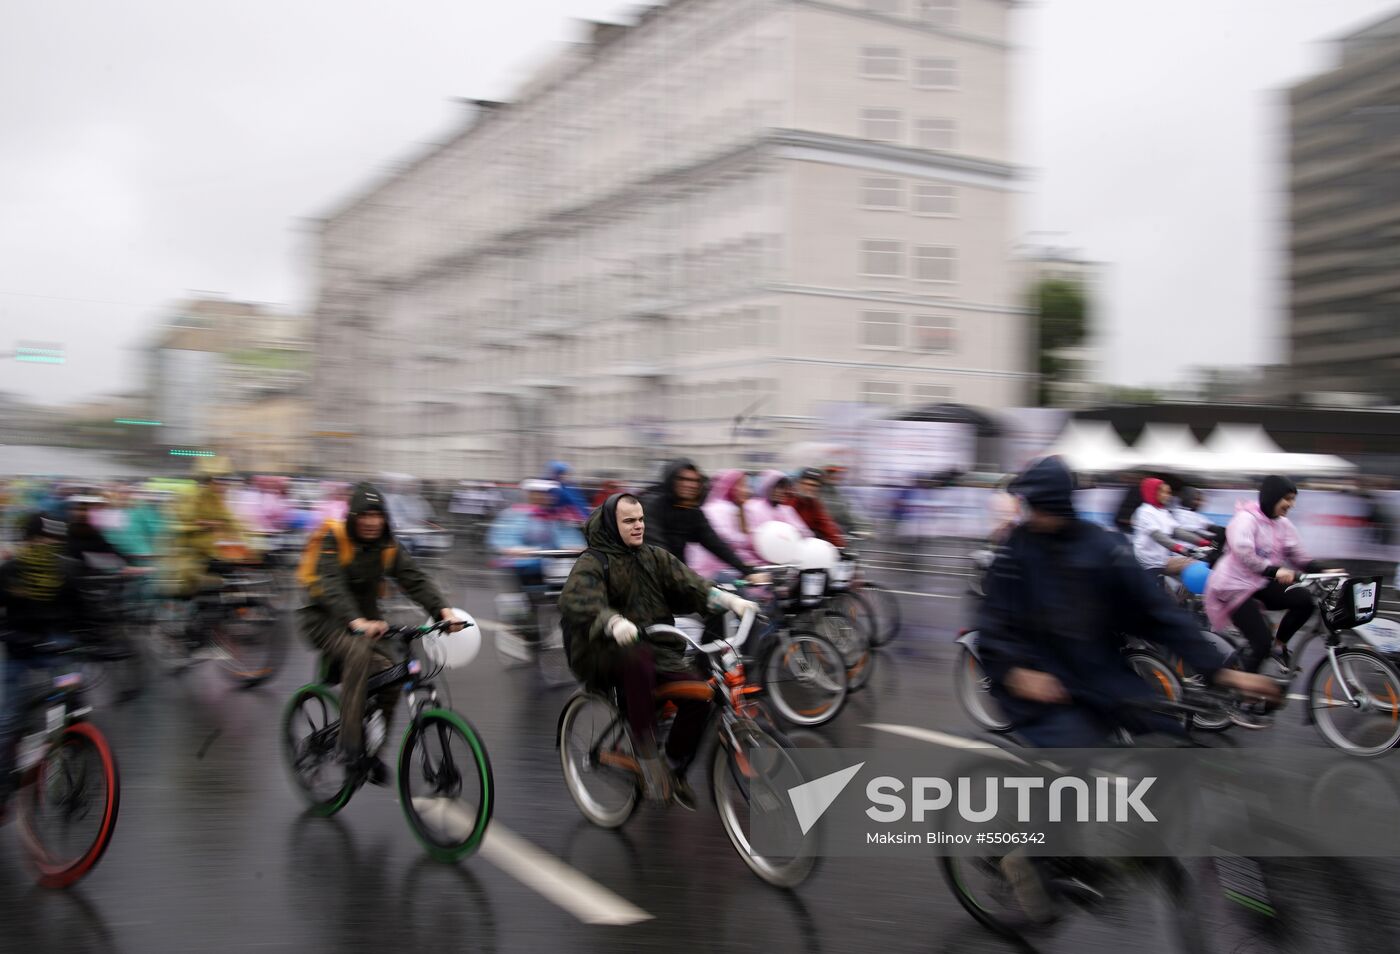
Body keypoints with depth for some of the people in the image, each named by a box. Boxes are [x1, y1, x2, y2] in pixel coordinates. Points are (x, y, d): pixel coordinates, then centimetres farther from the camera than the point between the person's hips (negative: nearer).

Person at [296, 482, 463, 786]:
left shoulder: (388, 548, -1)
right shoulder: (333, 539, -17)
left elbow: (415, 580, -13)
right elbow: (330, 586, -32)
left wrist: (442, 609, -33)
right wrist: (357, 622, -50)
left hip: (365, 620, 6)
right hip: (323, 618, -6)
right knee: (358, 651, -35)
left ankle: (371, 751, 6)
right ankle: (350, 749, -35)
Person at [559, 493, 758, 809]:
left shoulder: (655, 557, 14)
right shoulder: (592, 562, -2)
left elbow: (689, 583, 0)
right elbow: (575, 600, -22)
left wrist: (729, 599, -19)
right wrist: (613, 622, -42)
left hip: (658, 648, 5)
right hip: (609, 652, -5)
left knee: (699, 693, -19)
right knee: (637, 657, -39)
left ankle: (675, 768, 3)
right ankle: (647, 753, -31)